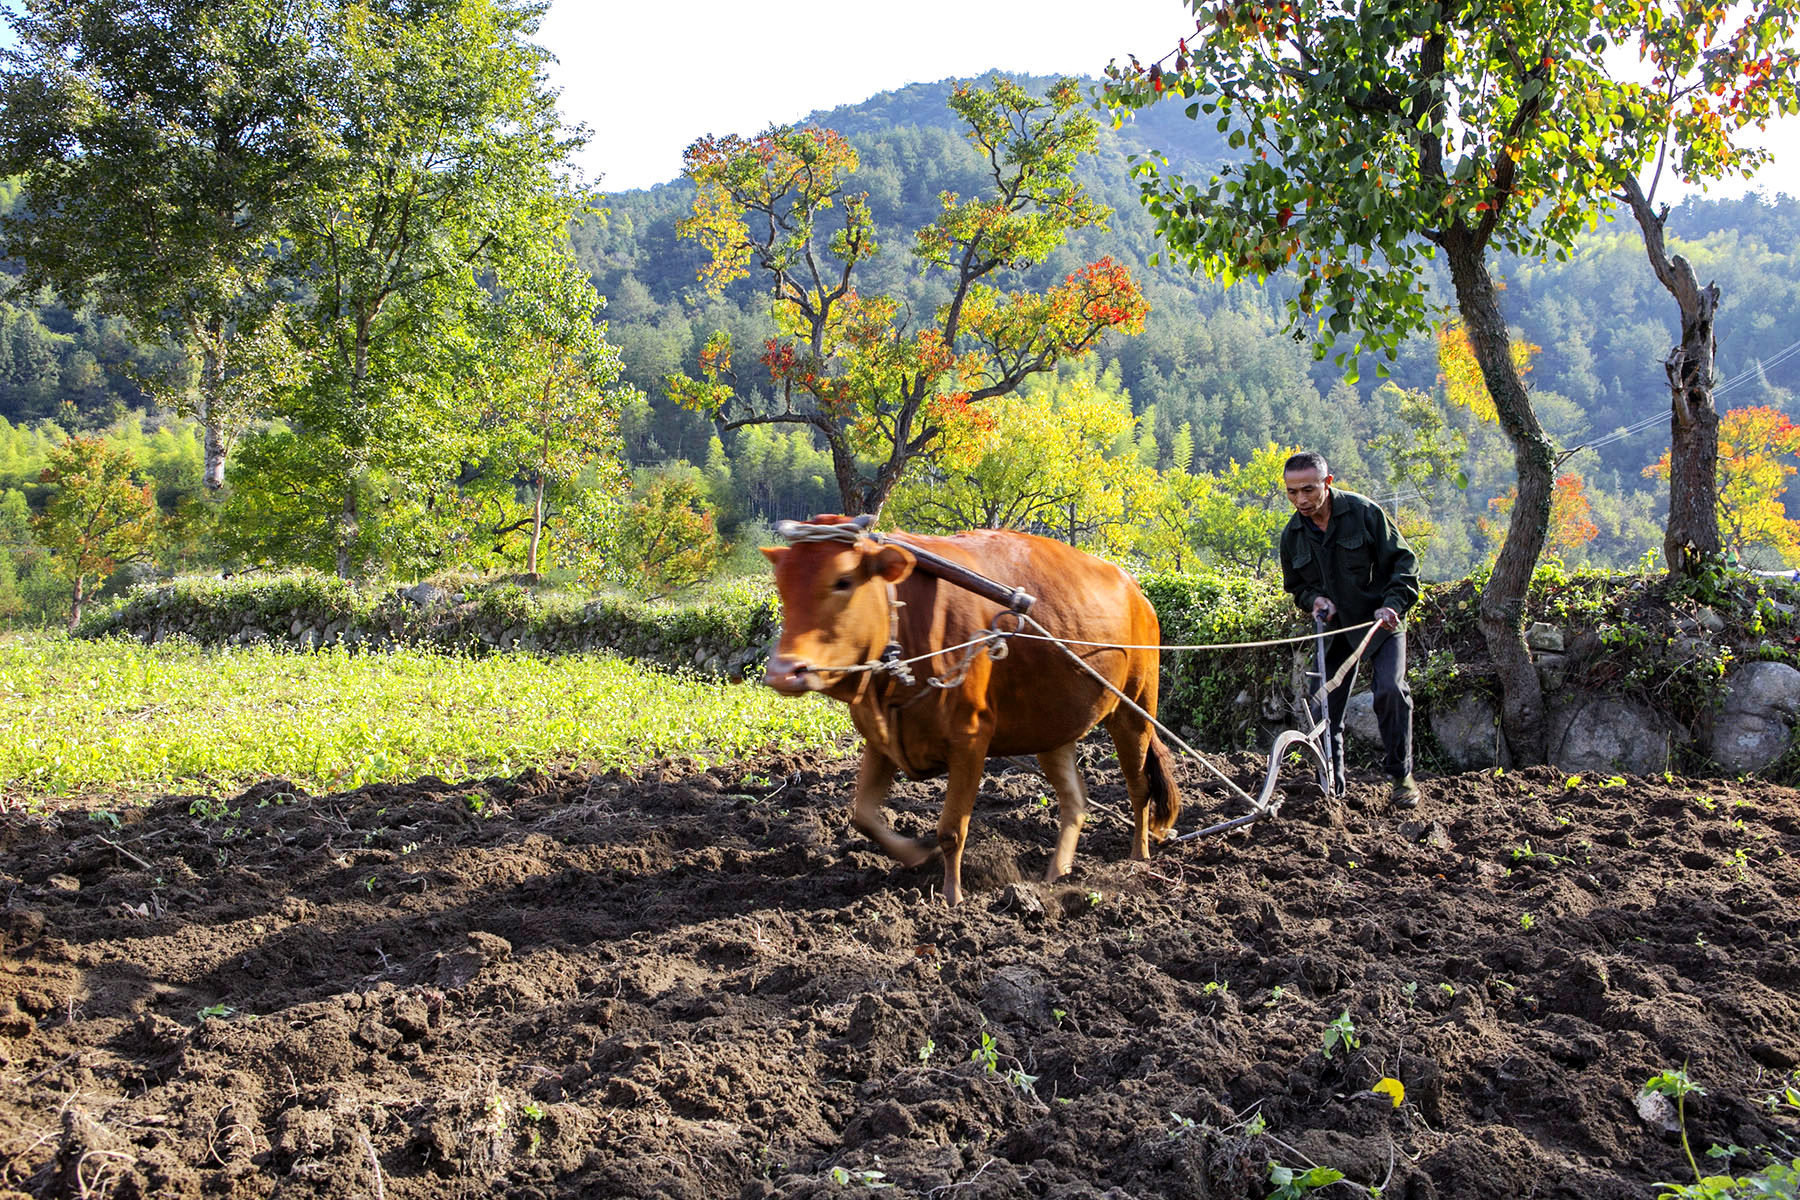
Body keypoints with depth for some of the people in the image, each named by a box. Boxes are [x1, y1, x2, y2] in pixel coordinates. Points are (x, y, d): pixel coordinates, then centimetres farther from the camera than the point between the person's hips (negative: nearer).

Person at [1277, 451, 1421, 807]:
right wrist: (1314, 599, -7)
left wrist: (1393, 604, -20)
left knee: (1390, 690, -21)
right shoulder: (1292, 536, 0)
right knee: (1326, 705, 0)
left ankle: (1401, 775, -5)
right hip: (1334, 628, 4)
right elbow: (1296, 585, 15)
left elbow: (1403, 560, -7)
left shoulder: (1363, 511, -12)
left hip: (1380, 622, -4)